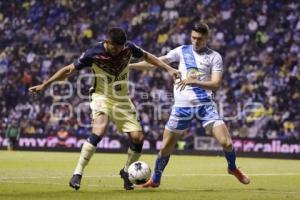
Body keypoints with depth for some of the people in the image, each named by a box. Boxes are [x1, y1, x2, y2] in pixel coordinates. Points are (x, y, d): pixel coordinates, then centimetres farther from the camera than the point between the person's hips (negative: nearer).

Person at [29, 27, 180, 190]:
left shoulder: (128, 47, -11)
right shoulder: (93, 54, -21)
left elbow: (145, 56, 10)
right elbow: (69, 70, -12)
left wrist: (168, 68, 8)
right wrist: (44, 85, -13)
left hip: (122, 99, 4)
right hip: (102, 97, -4)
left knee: (138, 138, -6)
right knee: (98, 132, -30)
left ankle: (126, 171, 20)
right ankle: (77, 174, -24)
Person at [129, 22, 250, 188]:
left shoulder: (214, 57, 1)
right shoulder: (182, 51, 6)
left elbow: (216, 84, -8)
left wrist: (193, 82, -22)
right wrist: (128, 65, 2)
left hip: (205, 104, -1)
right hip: (182, 106, 1)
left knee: (226, 142, -11)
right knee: (166, 147, 5)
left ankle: (233, 168, 19)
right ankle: (155, 180, 26)